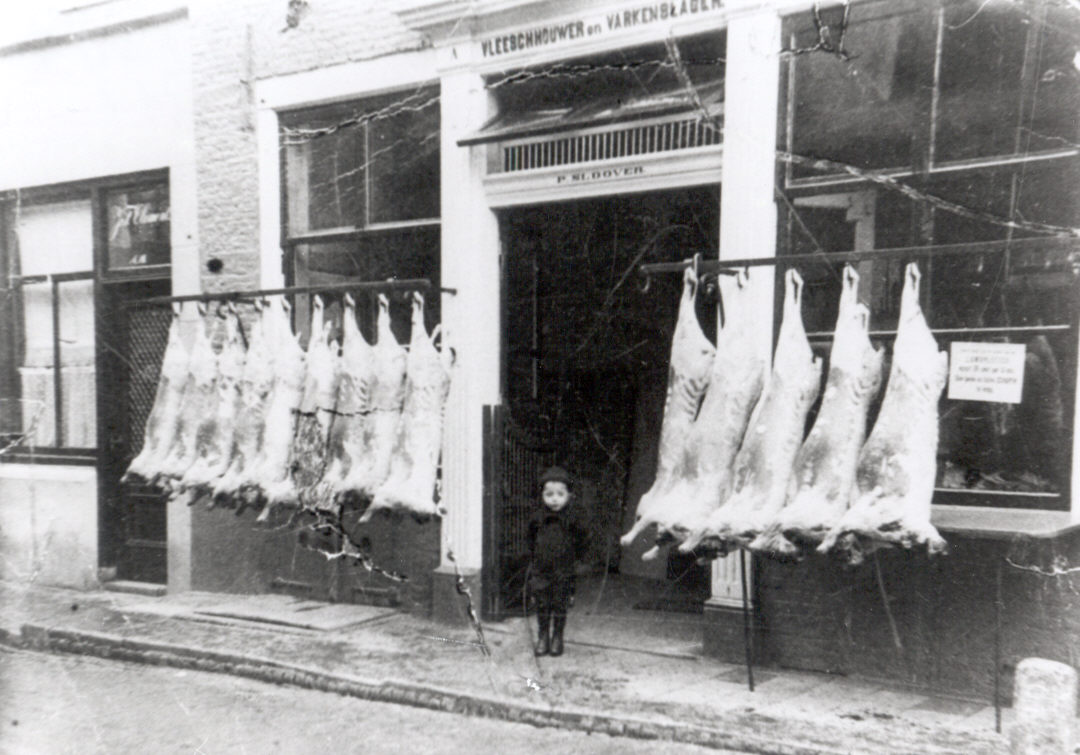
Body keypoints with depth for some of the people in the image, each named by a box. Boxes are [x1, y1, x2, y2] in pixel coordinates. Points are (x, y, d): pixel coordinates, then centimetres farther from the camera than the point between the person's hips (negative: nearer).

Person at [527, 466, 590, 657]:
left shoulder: (573, 519, -8)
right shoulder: (537, 519, -2)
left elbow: (583, 540, 4)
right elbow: (531, 541, 14)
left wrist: (573, 558, 3)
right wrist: (533, 559, 13)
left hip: (563, 572, -2)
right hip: (540, 571, 2)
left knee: (559, 605, 7)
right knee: (542, 605, 8)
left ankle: (557, 637, 22)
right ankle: (543, 637, 22)